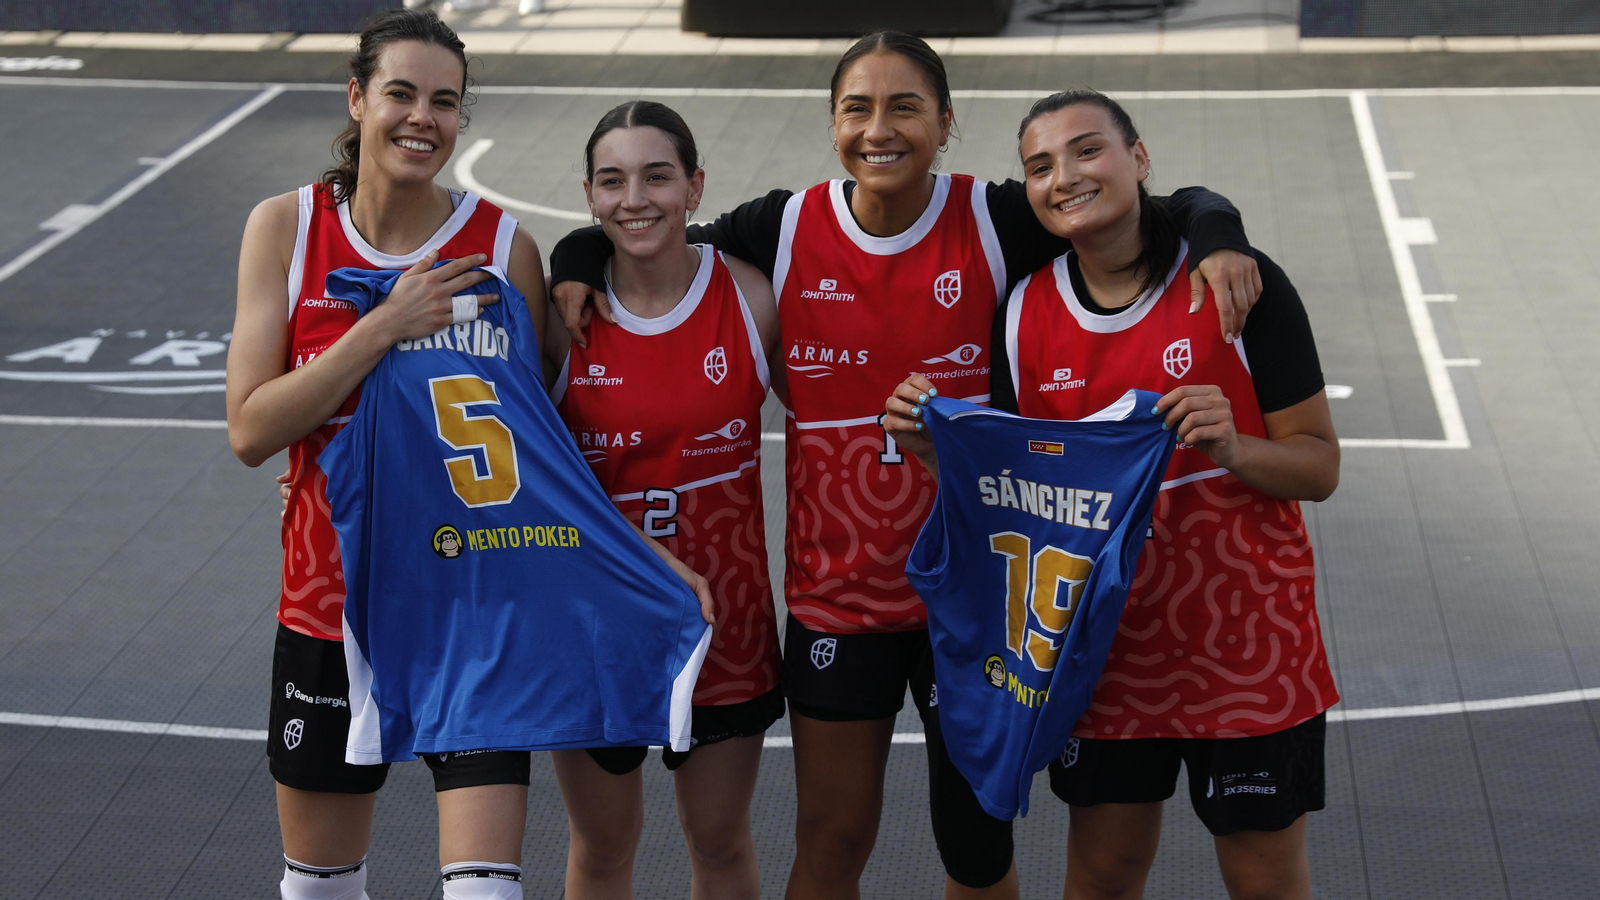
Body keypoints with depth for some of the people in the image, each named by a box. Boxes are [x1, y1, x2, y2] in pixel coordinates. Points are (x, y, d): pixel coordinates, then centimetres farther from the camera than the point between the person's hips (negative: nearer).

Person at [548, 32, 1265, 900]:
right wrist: (576, 264, -9)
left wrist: (1216, 237, -25)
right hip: (836, 589, 1)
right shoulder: (785, 230, -3)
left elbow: (1162, 205, -5)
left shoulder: (993, 222, -8)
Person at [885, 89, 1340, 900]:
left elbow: (1320, 468, -8)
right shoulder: (1026, 312, 0)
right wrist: (936, 443, -11)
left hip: (1244, 638, -3)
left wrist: (1230, 448, -27)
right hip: (1106, 641, 3)